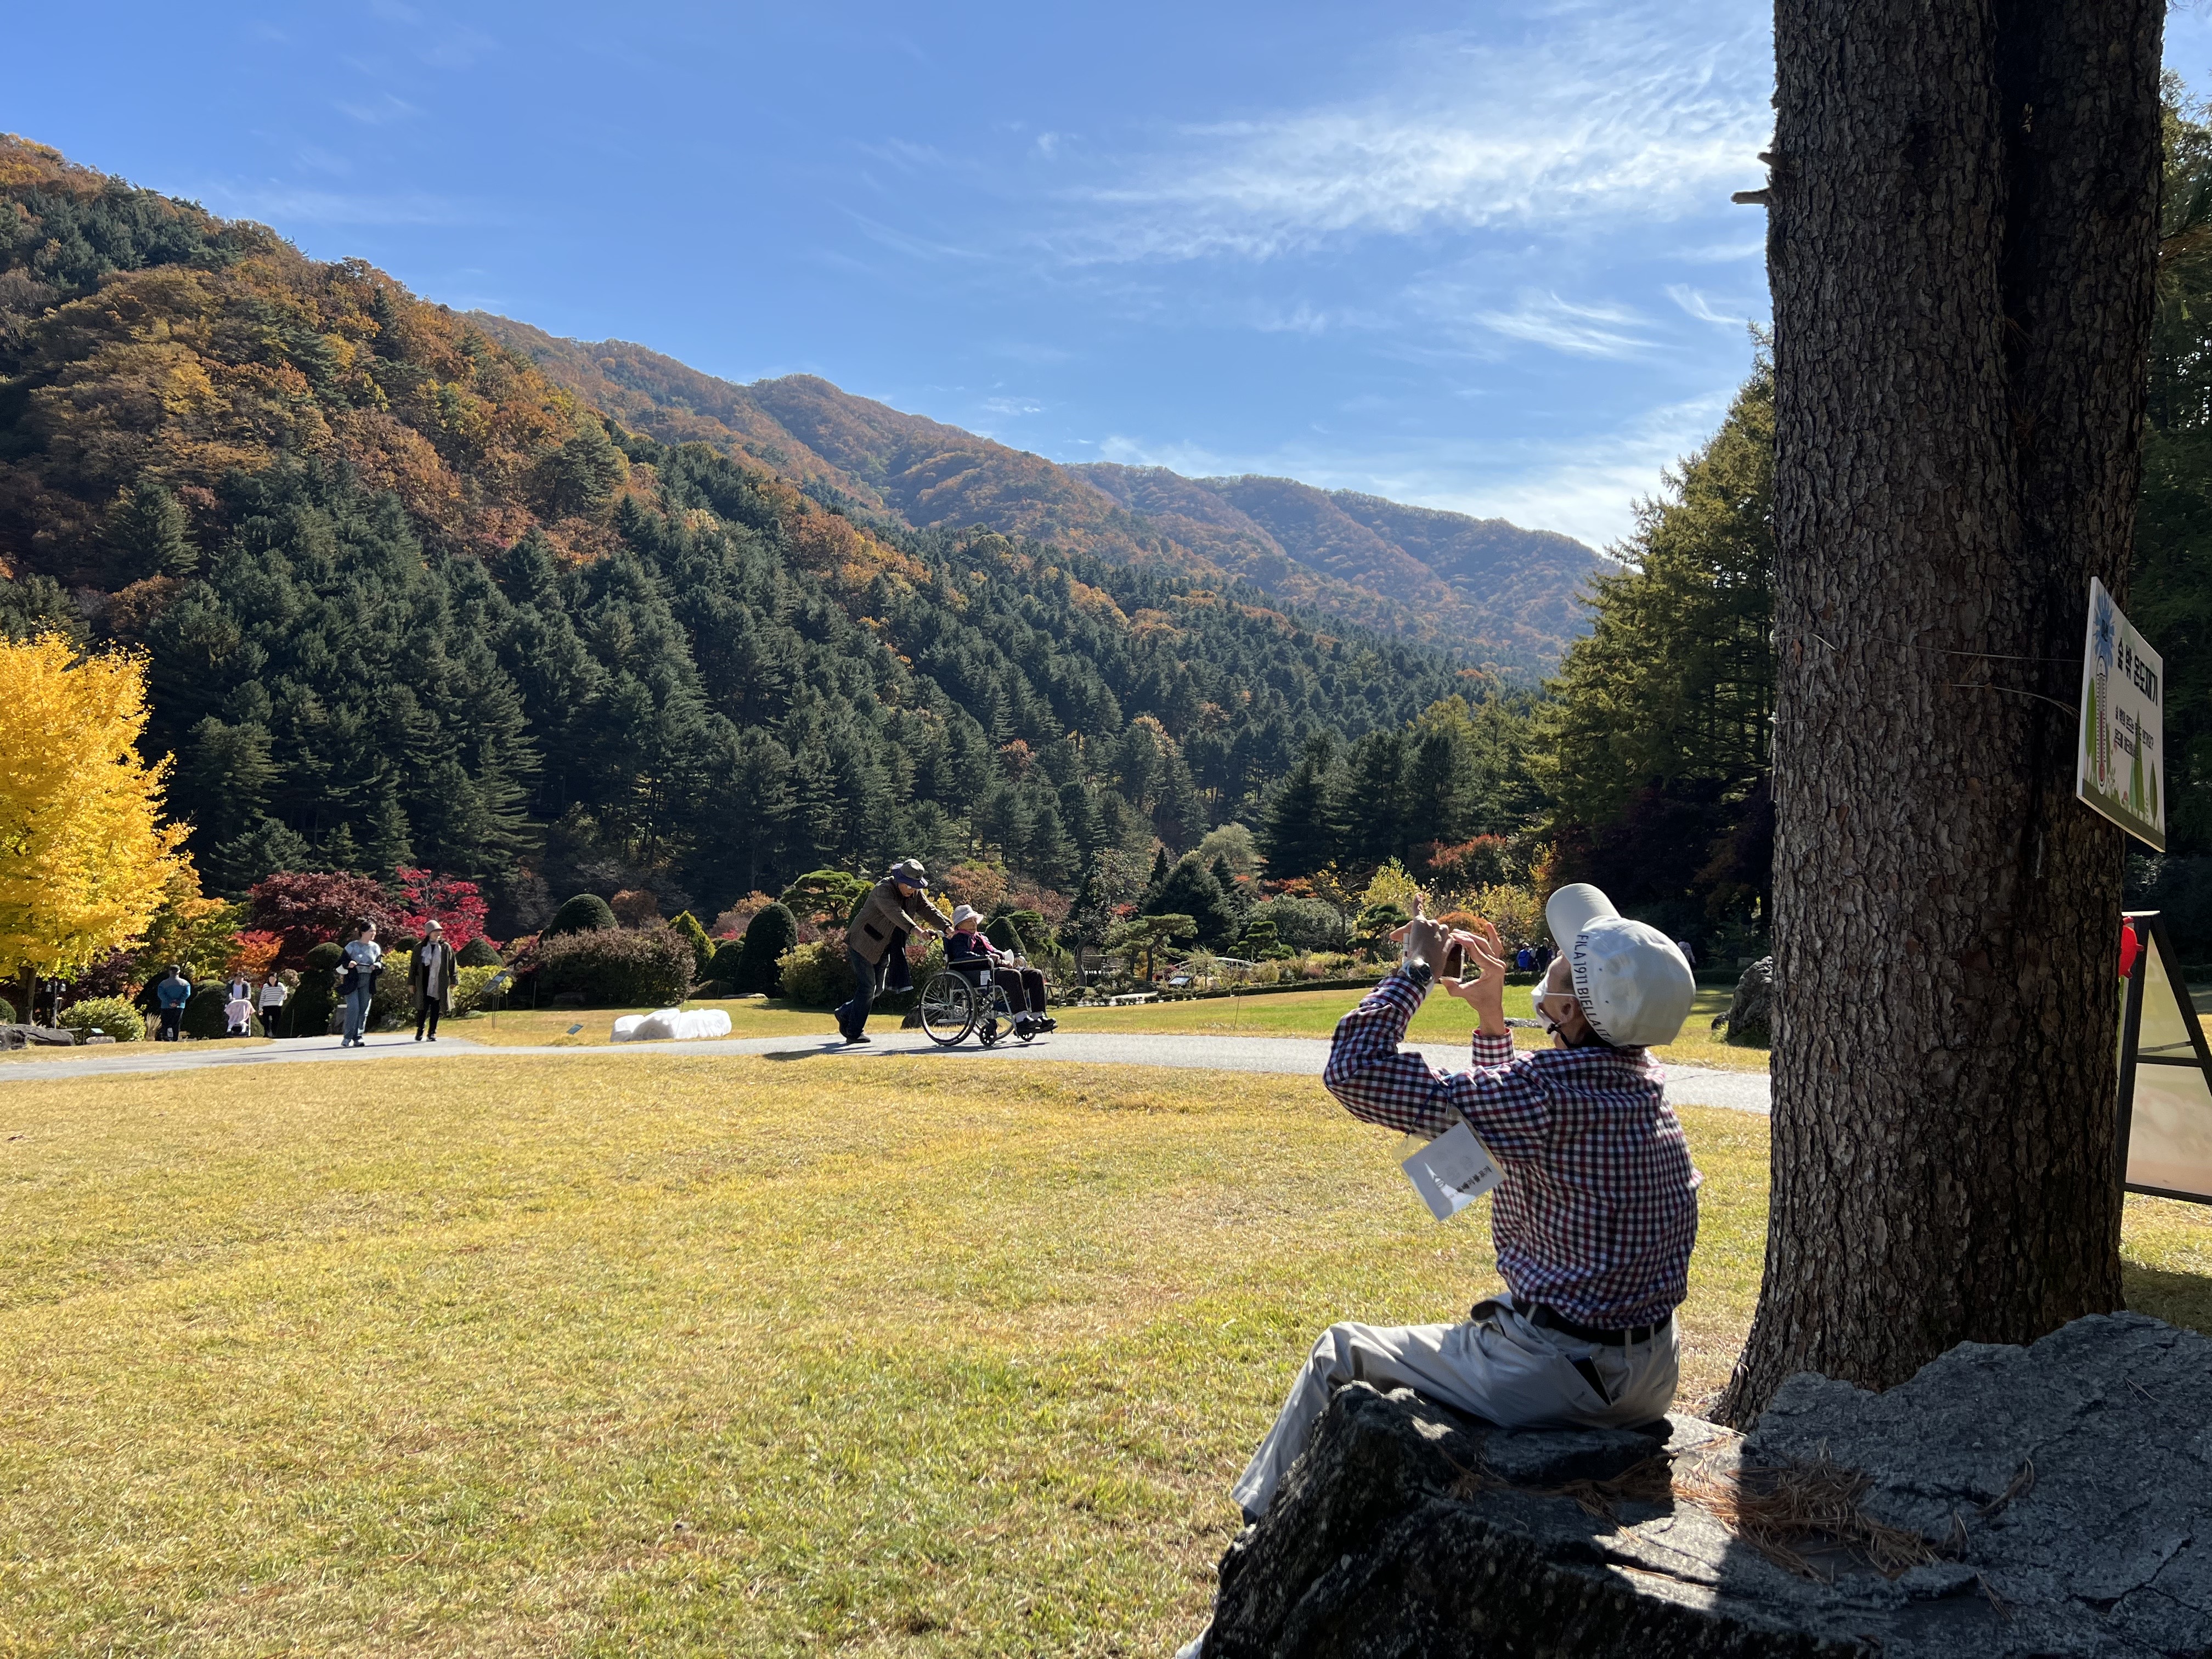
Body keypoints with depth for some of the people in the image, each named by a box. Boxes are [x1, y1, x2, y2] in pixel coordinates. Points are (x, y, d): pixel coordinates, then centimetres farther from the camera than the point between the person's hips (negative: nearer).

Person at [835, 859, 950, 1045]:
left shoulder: (915, 894, -1)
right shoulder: (883, 890, -25)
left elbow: (929, 910, -10)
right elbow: (895, 913, -41)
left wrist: (948, 928, -28)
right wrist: (915, 929, -57)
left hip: (883, 949, 8)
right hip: (863, 944, -8)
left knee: (877, 990, 11)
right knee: (868, 986, -10)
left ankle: (845, 1013, 32)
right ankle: (855, 1032, 1)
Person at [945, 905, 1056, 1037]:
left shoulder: (981, 937, 37)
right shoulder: (958, 939, 10)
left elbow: (995, 951, 27)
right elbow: (964, 957, -9)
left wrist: (1002, 960, 2)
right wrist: (988, 958, -20)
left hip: (996, 968, 9)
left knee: (1036, 975, -9)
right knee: (1013, 975, -37)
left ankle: (1038, 1016, -18)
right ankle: (1021, 1021, -43)